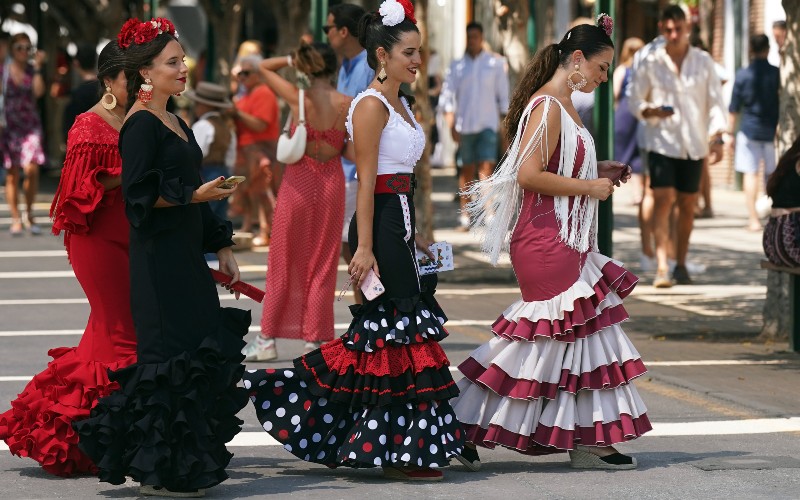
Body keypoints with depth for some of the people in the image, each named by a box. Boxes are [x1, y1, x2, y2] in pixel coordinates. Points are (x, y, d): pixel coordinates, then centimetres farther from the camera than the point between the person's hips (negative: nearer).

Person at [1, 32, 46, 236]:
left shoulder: (32, 70, 8)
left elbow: (38, 91, -8)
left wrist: (37, 67, -8)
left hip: (31, 125, 1)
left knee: (32, 169, -13)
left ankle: (30, 214, 5)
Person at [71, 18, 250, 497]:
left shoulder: (173, 122, 17)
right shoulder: (140, 125, -11)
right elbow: (139, 195, -17)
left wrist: (221, 246, 21)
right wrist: (194, 194, -22)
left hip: (186, 256, 10)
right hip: (159, 260, -10)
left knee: (203, 352, 9)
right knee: (172, 354, -9)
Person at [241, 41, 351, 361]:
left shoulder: (298, 98, -10)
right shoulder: (346, 104, -7)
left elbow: (263, 67, 4)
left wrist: (294, 59, 4)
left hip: (299, 179, -1)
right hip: (332, 182, 1)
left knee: (284, 262, 8)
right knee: (322, 263, 9)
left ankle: (268, 340, 11)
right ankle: (314, 339, 9)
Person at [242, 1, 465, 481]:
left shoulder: (401, 104, 16)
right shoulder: (372, 105, -12)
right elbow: (367, 181, -17)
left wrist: (414, 235, 21)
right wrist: (365, 247, -20)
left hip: (401, 224, 10)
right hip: (380, 224, -10)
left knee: (387, 330, 9)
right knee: (400, 331, -7)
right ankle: (405, 451, -3)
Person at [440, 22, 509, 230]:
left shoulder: (495, 64, 5)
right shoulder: (457, 66, 7)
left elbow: (503, 95, 9)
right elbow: (447, 95, 3)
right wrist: (451, 124, -8)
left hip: (488, 123, -1)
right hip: (464, 125, 1)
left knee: (486, 168, -13)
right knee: (467, 170, 5)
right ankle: (464, 214, 12)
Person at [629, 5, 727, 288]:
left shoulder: (703, 62, 4)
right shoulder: (651, 63, 0)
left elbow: (715, 102, 4)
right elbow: (635, 101, 5)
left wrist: (717, 136, -8)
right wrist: (651, 111, -16)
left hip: (693, 145, 2)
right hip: (661, 142, -2)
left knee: (687, 205, 7)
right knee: (663, 200, -14)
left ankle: (680, 265, 21)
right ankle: (661, 268, -20)